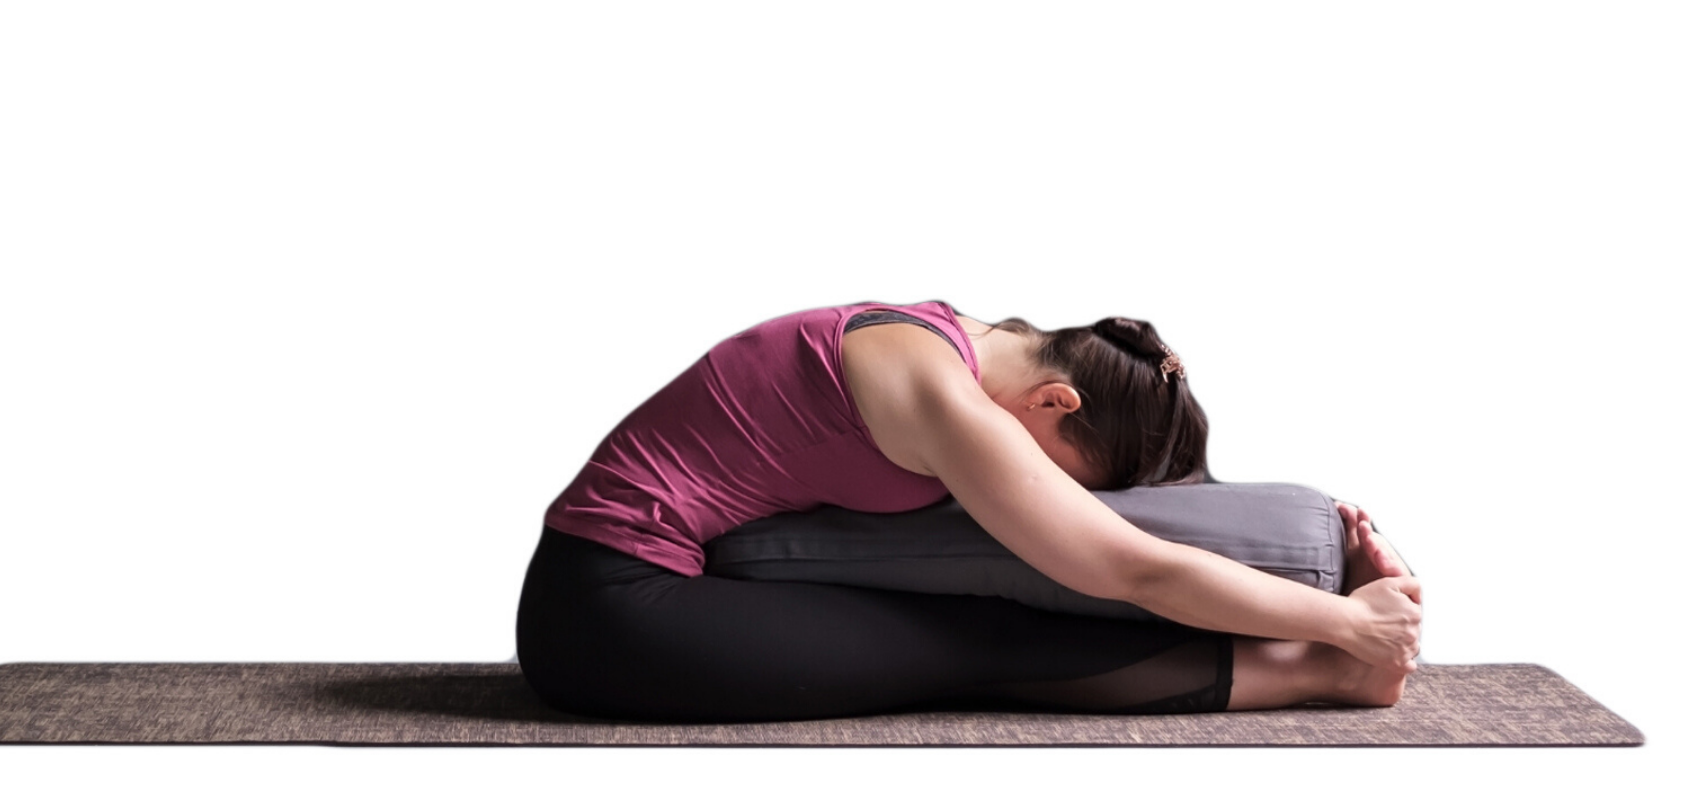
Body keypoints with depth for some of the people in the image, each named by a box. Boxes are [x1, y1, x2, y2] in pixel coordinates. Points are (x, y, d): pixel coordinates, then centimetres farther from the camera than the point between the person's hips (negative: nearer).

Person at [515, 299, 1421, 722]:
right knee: (989, 648, -13)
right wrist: (1346, 619, -10)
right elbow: (1142, 572, -19)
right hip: (606, 608, -9)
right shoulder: (947, 400, -22)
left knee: (989, 634, 0)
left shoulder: (970, 345, 5)